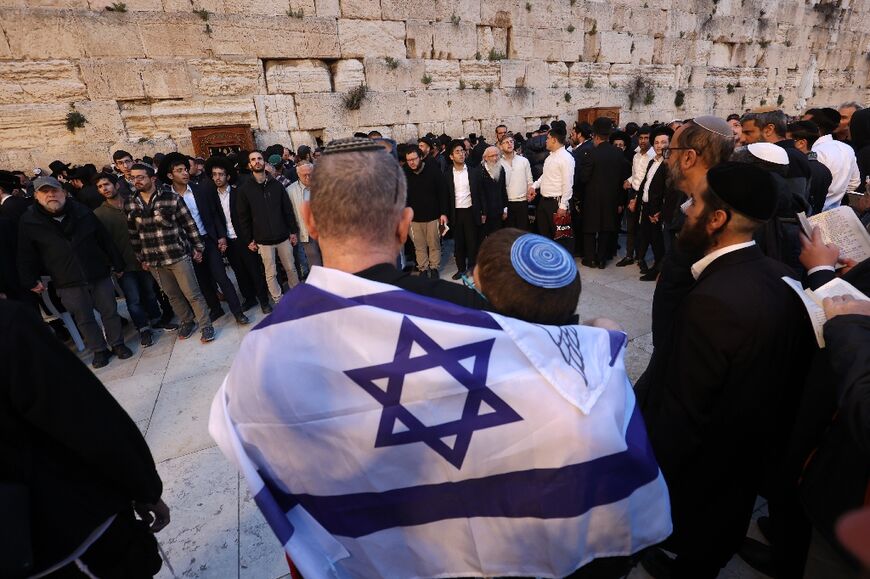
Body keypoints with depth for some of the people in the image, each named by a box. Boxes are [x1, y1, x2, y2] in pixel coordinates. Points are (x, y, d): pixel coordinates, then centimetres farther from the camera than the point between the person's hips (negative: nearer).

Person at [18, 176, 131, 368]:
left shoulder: (82, 212, 0)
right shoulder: (28, 221, -2)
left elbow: (105, 239, 5)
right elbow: (26, 255, 5)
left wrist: (117, 264, 8)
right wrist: (31, 281, 7)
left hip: (99, 274, 1)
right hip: (68, 283, 0)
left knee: (110, 311, 9)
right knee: (84, 319, 8)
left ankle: (117, 344, 25)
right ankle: (99, 350, 22)